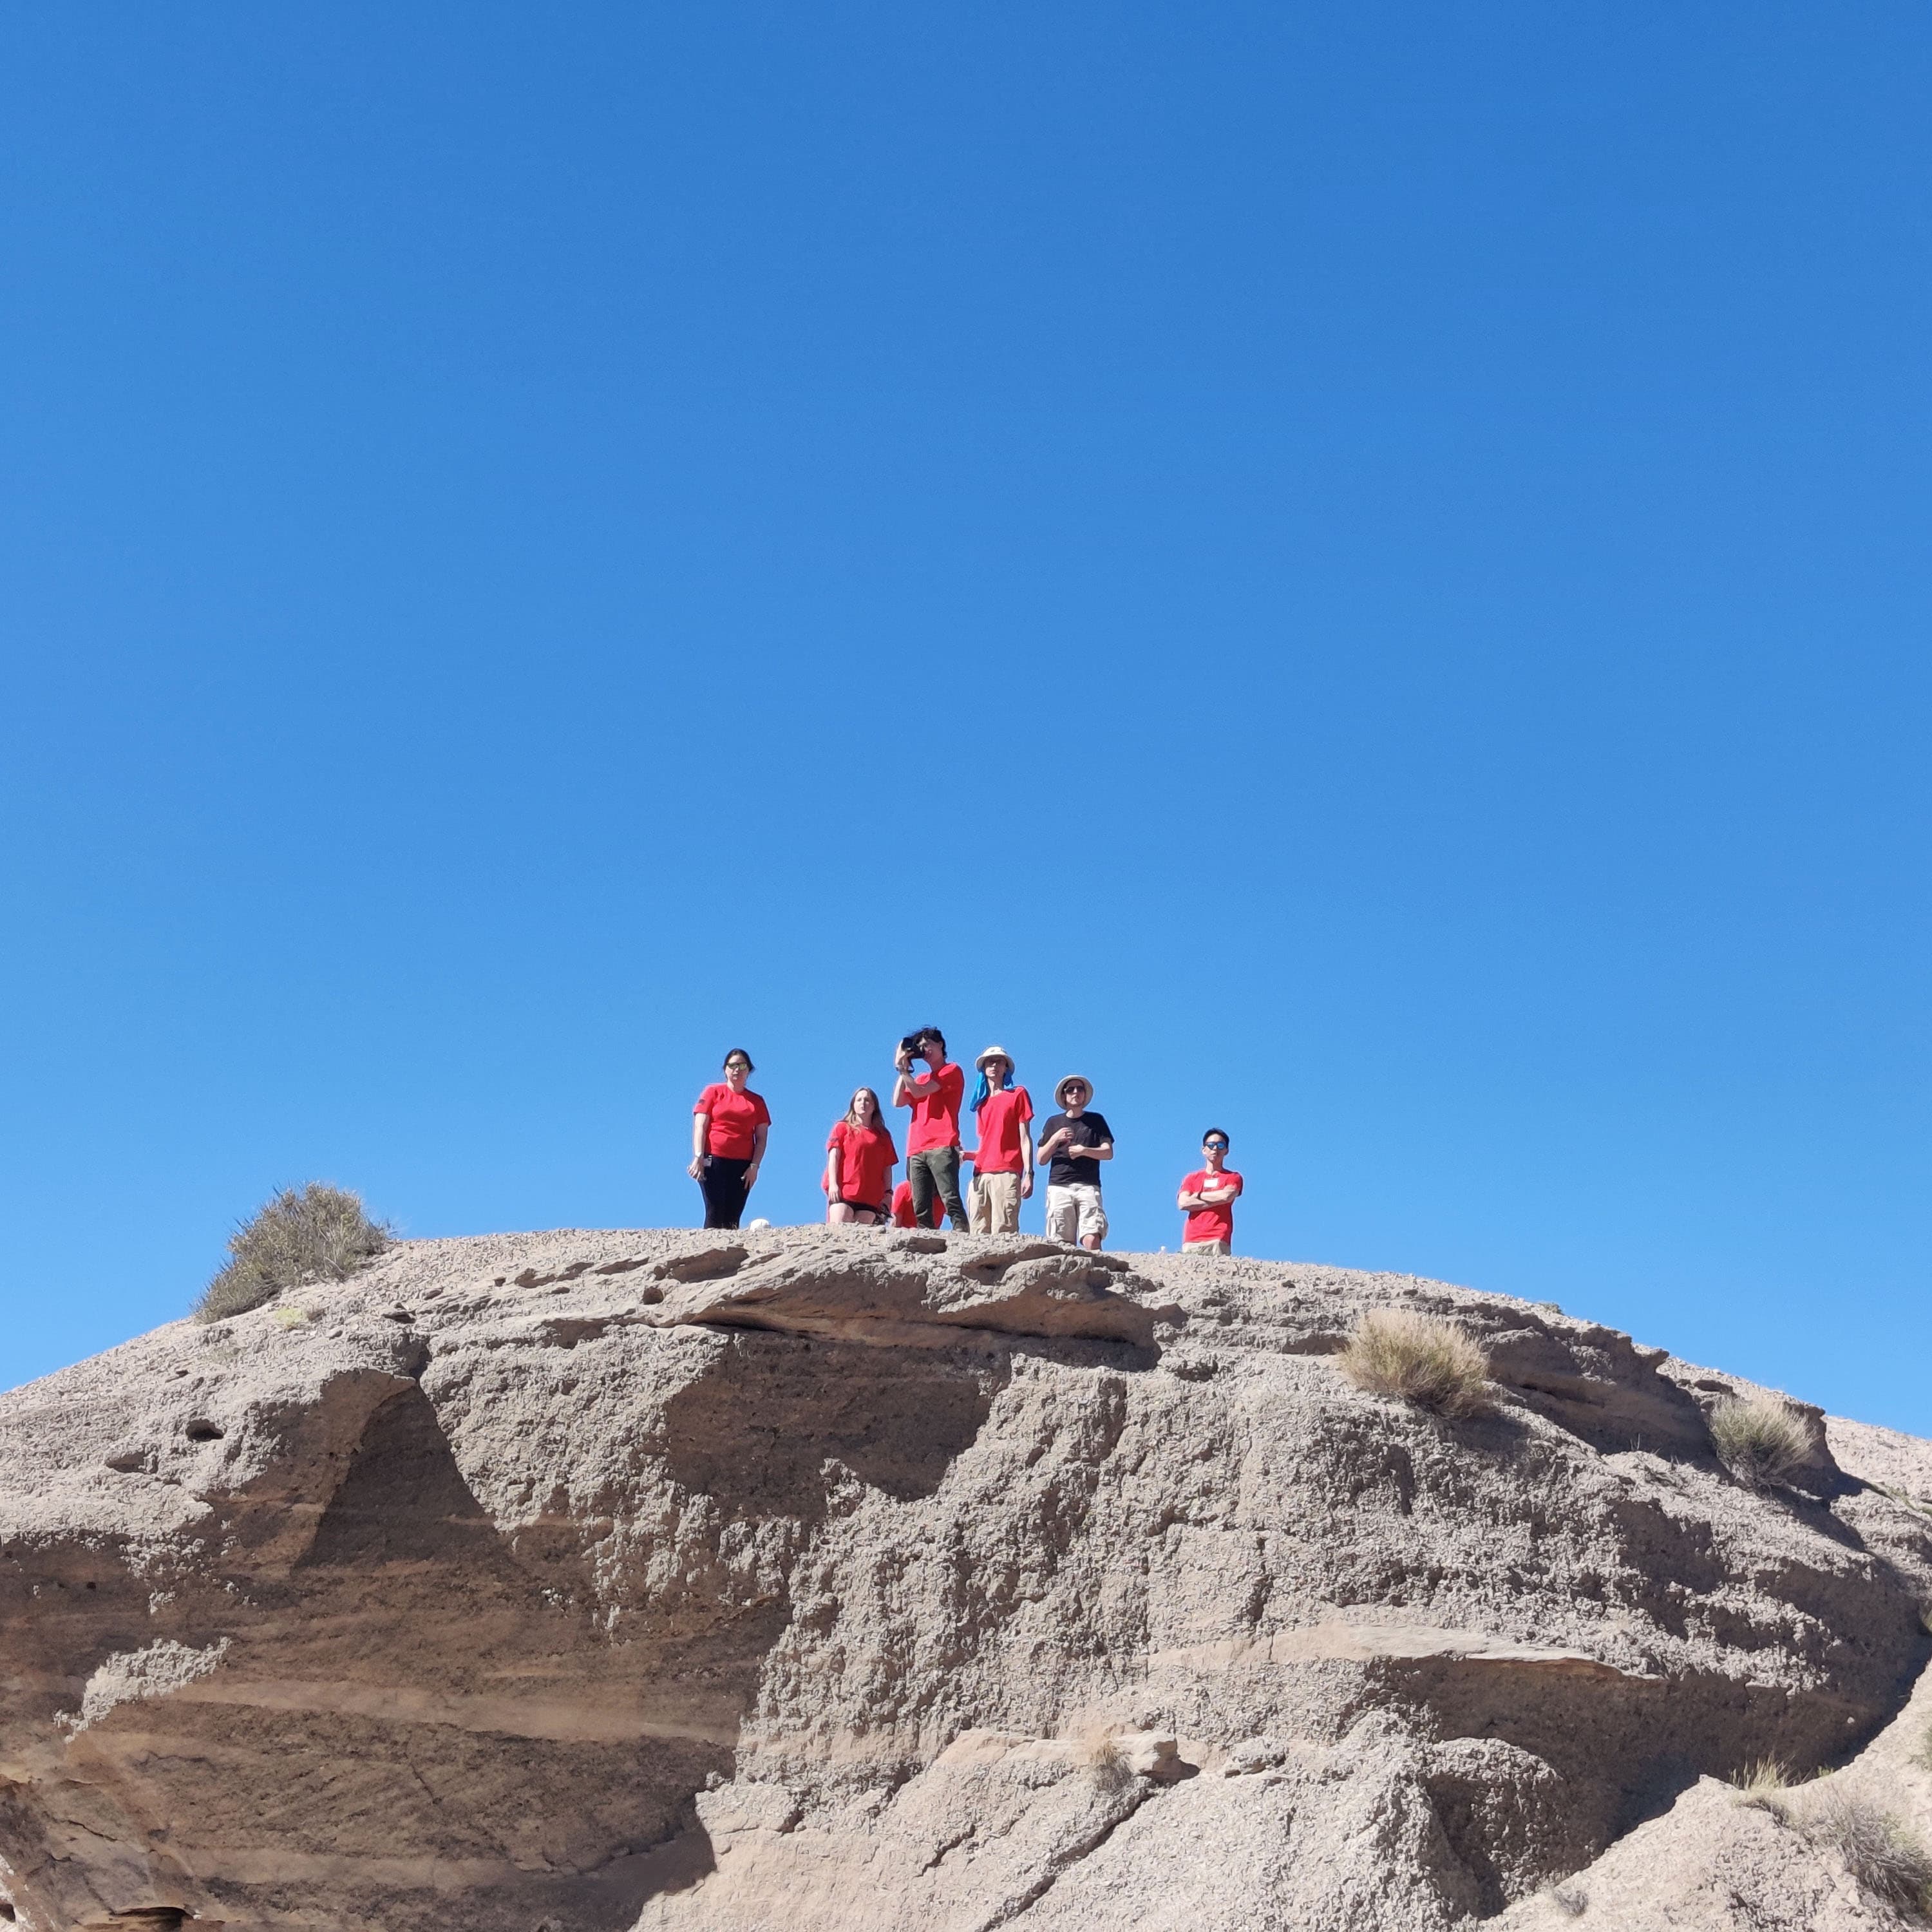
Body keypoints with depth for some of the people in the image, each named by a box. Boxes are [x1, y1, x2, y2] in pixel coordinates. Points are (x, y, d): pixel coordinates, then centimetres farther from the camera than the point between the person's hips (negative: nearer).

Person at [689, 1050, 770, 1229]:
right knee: (715, 1215, -11)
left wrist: (754, 1166, -2)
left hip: (743, 1165, 2)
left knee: (732, 1219, -4)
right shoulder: (713, 1092, 9)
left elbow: (761, 1138, 11)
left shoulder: (757, 1101, 15)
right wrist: (698, 1157, -10)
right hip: (714, 1161, -2)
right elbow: (700, 1127, 2)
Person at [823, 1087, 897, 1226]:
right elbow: (833, 1156, 4)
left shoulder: (883, 1136, 19)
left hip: (871, 1197, 2)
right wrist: (832, 1184, -9)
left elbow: (887, 1167, 17)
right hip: (843, 1191, -2)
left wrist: (888, 1192, 7)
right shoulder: (843, 1128, 14)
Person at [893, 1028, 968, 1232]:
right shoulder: (922, 1079, 29)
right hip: (917, 1150, 7)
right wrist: (903, 1069, 14)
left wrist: (902, 1068, 4)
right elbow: (898, 1101, 15)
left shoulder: (952, 1071, 7)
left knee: (950, 1199, -20)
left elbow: (919, 1092, -4)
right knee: (921, 1209, -4)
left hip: (942, 1147, -7)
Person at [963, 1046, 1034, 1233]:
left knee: (1003, 1234, -16)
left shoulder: (1018, 1095, 8)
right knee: (978, 1235, -4)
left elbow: (1025, 1138, 1)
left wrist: (1028, 1174, -8)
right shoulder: (982, 1102, 23)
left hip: (1006, 1174, -5)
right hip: (980, 1175, 5)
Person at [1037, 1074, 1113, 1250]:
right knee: (1061, 1243, -10)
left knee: (1092, 1239, -19)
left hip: (1088, 1187, -1)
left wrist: (1084, 1150, -9)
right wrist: (1055, 1140, -3)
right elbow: (1041, 1159, 14)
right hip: (1059, 1187, 1)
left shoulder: (1096, 1120, 16)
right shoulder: (1054, 1123, 18)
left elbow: (1108, 1153, 8)